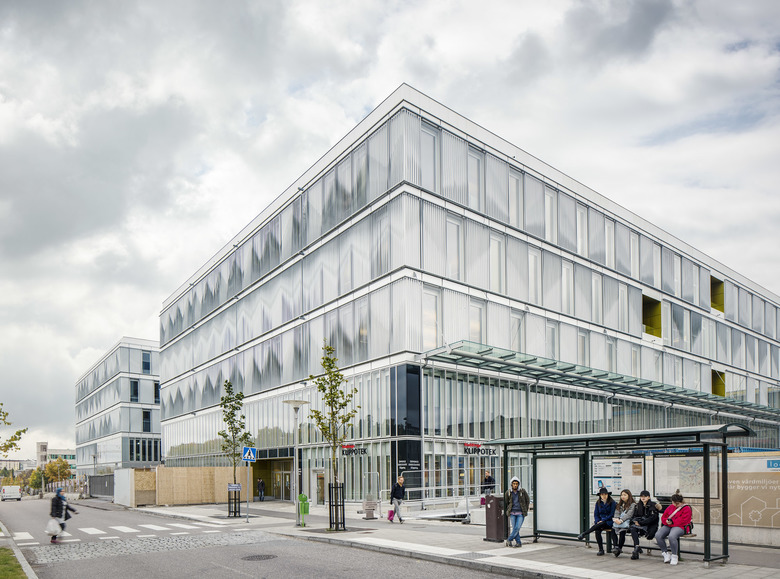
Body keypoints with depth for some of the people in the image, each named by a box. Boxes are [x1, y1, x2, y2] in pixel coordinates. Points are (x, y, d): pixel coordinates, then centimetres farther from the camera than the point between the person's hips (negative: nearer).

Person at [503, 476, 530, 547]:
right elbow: (505, 503, 12)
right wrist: (506, 512, 12)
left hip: (521, 513, -2)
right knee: (514, 528, -2)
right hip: (512, 513, 2)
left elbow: (527, 500, 7)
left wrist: (525, 510, 4)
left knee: (517, 528, -12)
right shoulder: (508, 492, -3)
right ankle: (518, 543, 11)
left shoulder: (522, 491, -7)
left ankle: (509, 540, 3)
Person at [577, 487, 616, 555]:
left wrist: (603, 520, -15)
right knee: (597, 531, -29)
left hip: (609, 522, -4)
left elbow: (612, 515, -7)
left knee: (599, 525, -35)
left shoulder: (612, 503, -3)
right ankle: (601, 550, -21)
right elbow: (596, 514, 11)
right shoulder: (598, 503, 11)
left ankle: (583, 534, -27)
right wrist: (597, 521, -9)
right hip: (600, 521, 4)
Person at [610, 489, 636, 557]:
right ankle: (615, 546, -33)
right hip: (618, 521, 5)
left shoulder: (633, 504, 7)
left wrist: (621, 520, -20)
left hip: (627, 522, -5)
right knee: (613, 529, -27)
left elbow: (629, 514, -7)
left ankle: (619, 548, -30)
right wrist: (616, 519, -9)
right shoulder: (620, 504, 27)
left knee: (622, 531, -34)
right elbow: (617, 513, 15)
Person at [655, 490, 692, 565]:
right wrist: (667, 521, -4)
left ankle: (674, 556, -17)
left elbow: (682, 521, -12)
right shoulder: (670, 507, 19)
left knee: (671, 536, -39)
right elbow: (663, 517, 20)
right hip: (668, 526, 6)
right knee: (658, 535, -23)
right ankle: (666, 553, -3)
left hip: (680, 527, -6)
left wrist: (672, 522, -14)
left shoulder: (687, 509, -1)